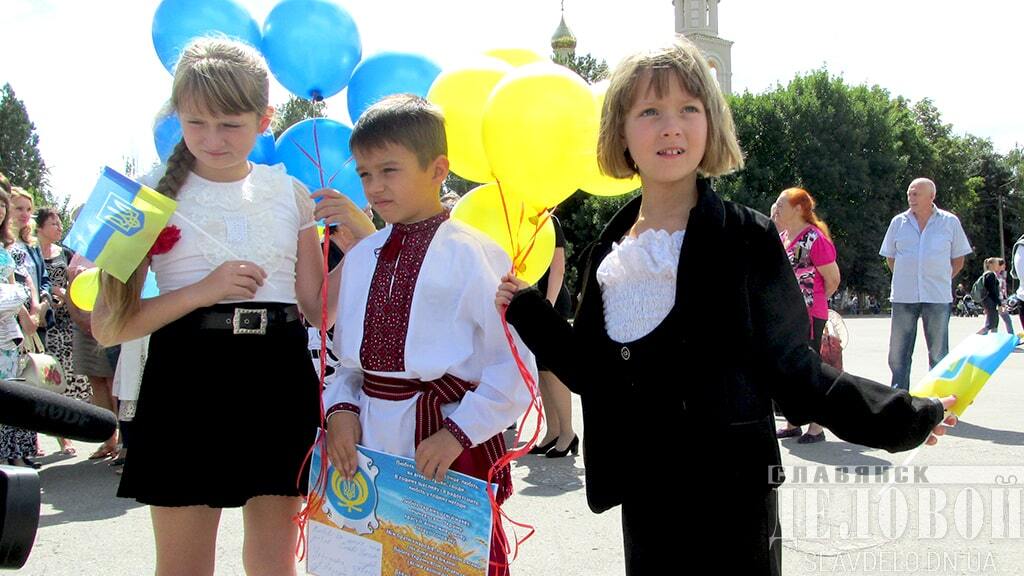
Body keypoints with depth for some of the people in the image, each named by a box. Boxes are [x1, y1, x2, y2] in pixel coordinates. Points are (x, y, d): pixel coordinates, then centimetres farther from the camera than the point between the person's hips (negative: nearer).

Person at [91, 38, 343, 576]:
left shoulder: (289, 193, 7)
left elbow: (317, 306, 8)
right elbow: (108, 325, -5)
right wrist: (202, 291, -16)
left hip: (280, 381, 2)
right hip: (188, 378, -2)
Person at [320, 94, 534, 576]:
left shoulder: (471, 255, -12)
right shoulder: (361, 257, 7)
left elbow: (515, 368, -14)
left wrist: (457, 434, -18)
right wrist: (341, 408, -2)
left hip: (450, 443, -5)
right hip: (371, 437, 6)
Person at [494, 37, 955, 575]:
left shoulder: (747, 238, -7)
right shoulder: (610, 248, 7)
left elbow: (792, 369, -7)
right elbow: (591, 370, 12)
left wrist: (899, 416, -17)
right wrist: (526, 310, 4)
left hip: (733, 491, -4)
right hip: (644, 495, 5)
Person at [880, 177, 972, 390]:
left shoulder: (950, 222, 2)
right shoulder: (898, 222, 6)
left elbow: (958, 261, 10)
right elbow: (890, 258, 15)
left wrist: (940, 281, 6)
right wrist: (906, 280, 10)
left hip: (938, 297, -1)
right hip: (903, 297, 2)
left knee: (938, 353, 5)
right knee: (898, 353, 4)